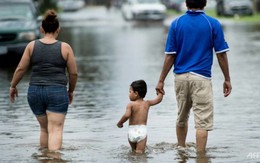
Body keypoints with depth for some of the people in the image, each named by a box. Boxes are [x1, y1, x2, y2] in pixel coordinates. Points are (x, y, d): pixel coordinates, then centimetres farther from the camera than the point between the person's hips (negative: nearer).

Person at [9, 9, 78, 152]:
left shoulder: (32, 45, 0)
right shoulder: (65, 48, -4)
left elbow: (21, 69, 2)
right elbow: (73, 73, 1)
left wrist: (13, 86, 16)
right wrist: (71, 91, 17)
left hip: (35, 92, 3)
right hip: (57, 93, -3)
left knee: (44, 128, 19)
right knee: (55, 130, -6)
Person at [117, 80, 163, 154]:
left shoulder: (131, 104, -6)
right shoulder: (147, 103, 7)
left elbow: (127, 115, -20)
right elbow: (158, 99, 20)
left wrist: (120, 123, -4)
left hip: (132, 131, -1)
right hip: (142, 130, 1)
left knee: (134, 151, 20)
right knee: (140, 152, -6)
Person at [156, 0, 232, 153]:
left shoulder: (176, 23, 1)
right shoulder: (213, 24, -5)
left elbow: (170, 56, -1)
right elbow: (221, 54, -4)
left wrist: (161, 80, 5)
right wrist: (227, 80, 5)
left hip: (180, 77, 4)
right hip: (201, 77, -4)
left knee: (182, 118, 22)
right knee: (202, 121, -3)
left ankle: (181, 150, 36)